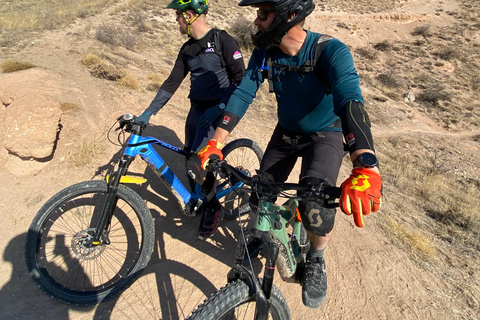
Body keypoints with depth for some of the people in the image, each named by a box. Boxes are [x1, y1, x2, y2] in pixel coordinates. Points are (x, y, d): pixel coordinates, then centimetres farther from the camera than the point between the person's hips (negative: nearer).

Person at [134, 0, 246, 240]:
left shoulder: (222, 40, -10)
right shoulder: (187, 49, 10)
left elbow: (240, 79, -12)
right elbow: (172, 83, 10)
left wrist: (220, 107, -21)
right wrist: (149, 112, 4)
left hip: (215, 111, -7)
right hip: (195, 110, 7)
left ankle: (212, 207, 8)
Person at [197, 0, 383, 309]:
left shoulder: (331, 51, -28)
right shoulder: (265, 52, -12)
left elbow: (351, 102, -43)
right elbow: (242, 94, -14)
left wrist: (366, 169, -59)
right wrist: (215, 143, -26)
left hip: (324, 135, -4)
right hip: (286, 133, 5)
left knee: (316, 210, -25)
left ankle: (316, 259, 8)